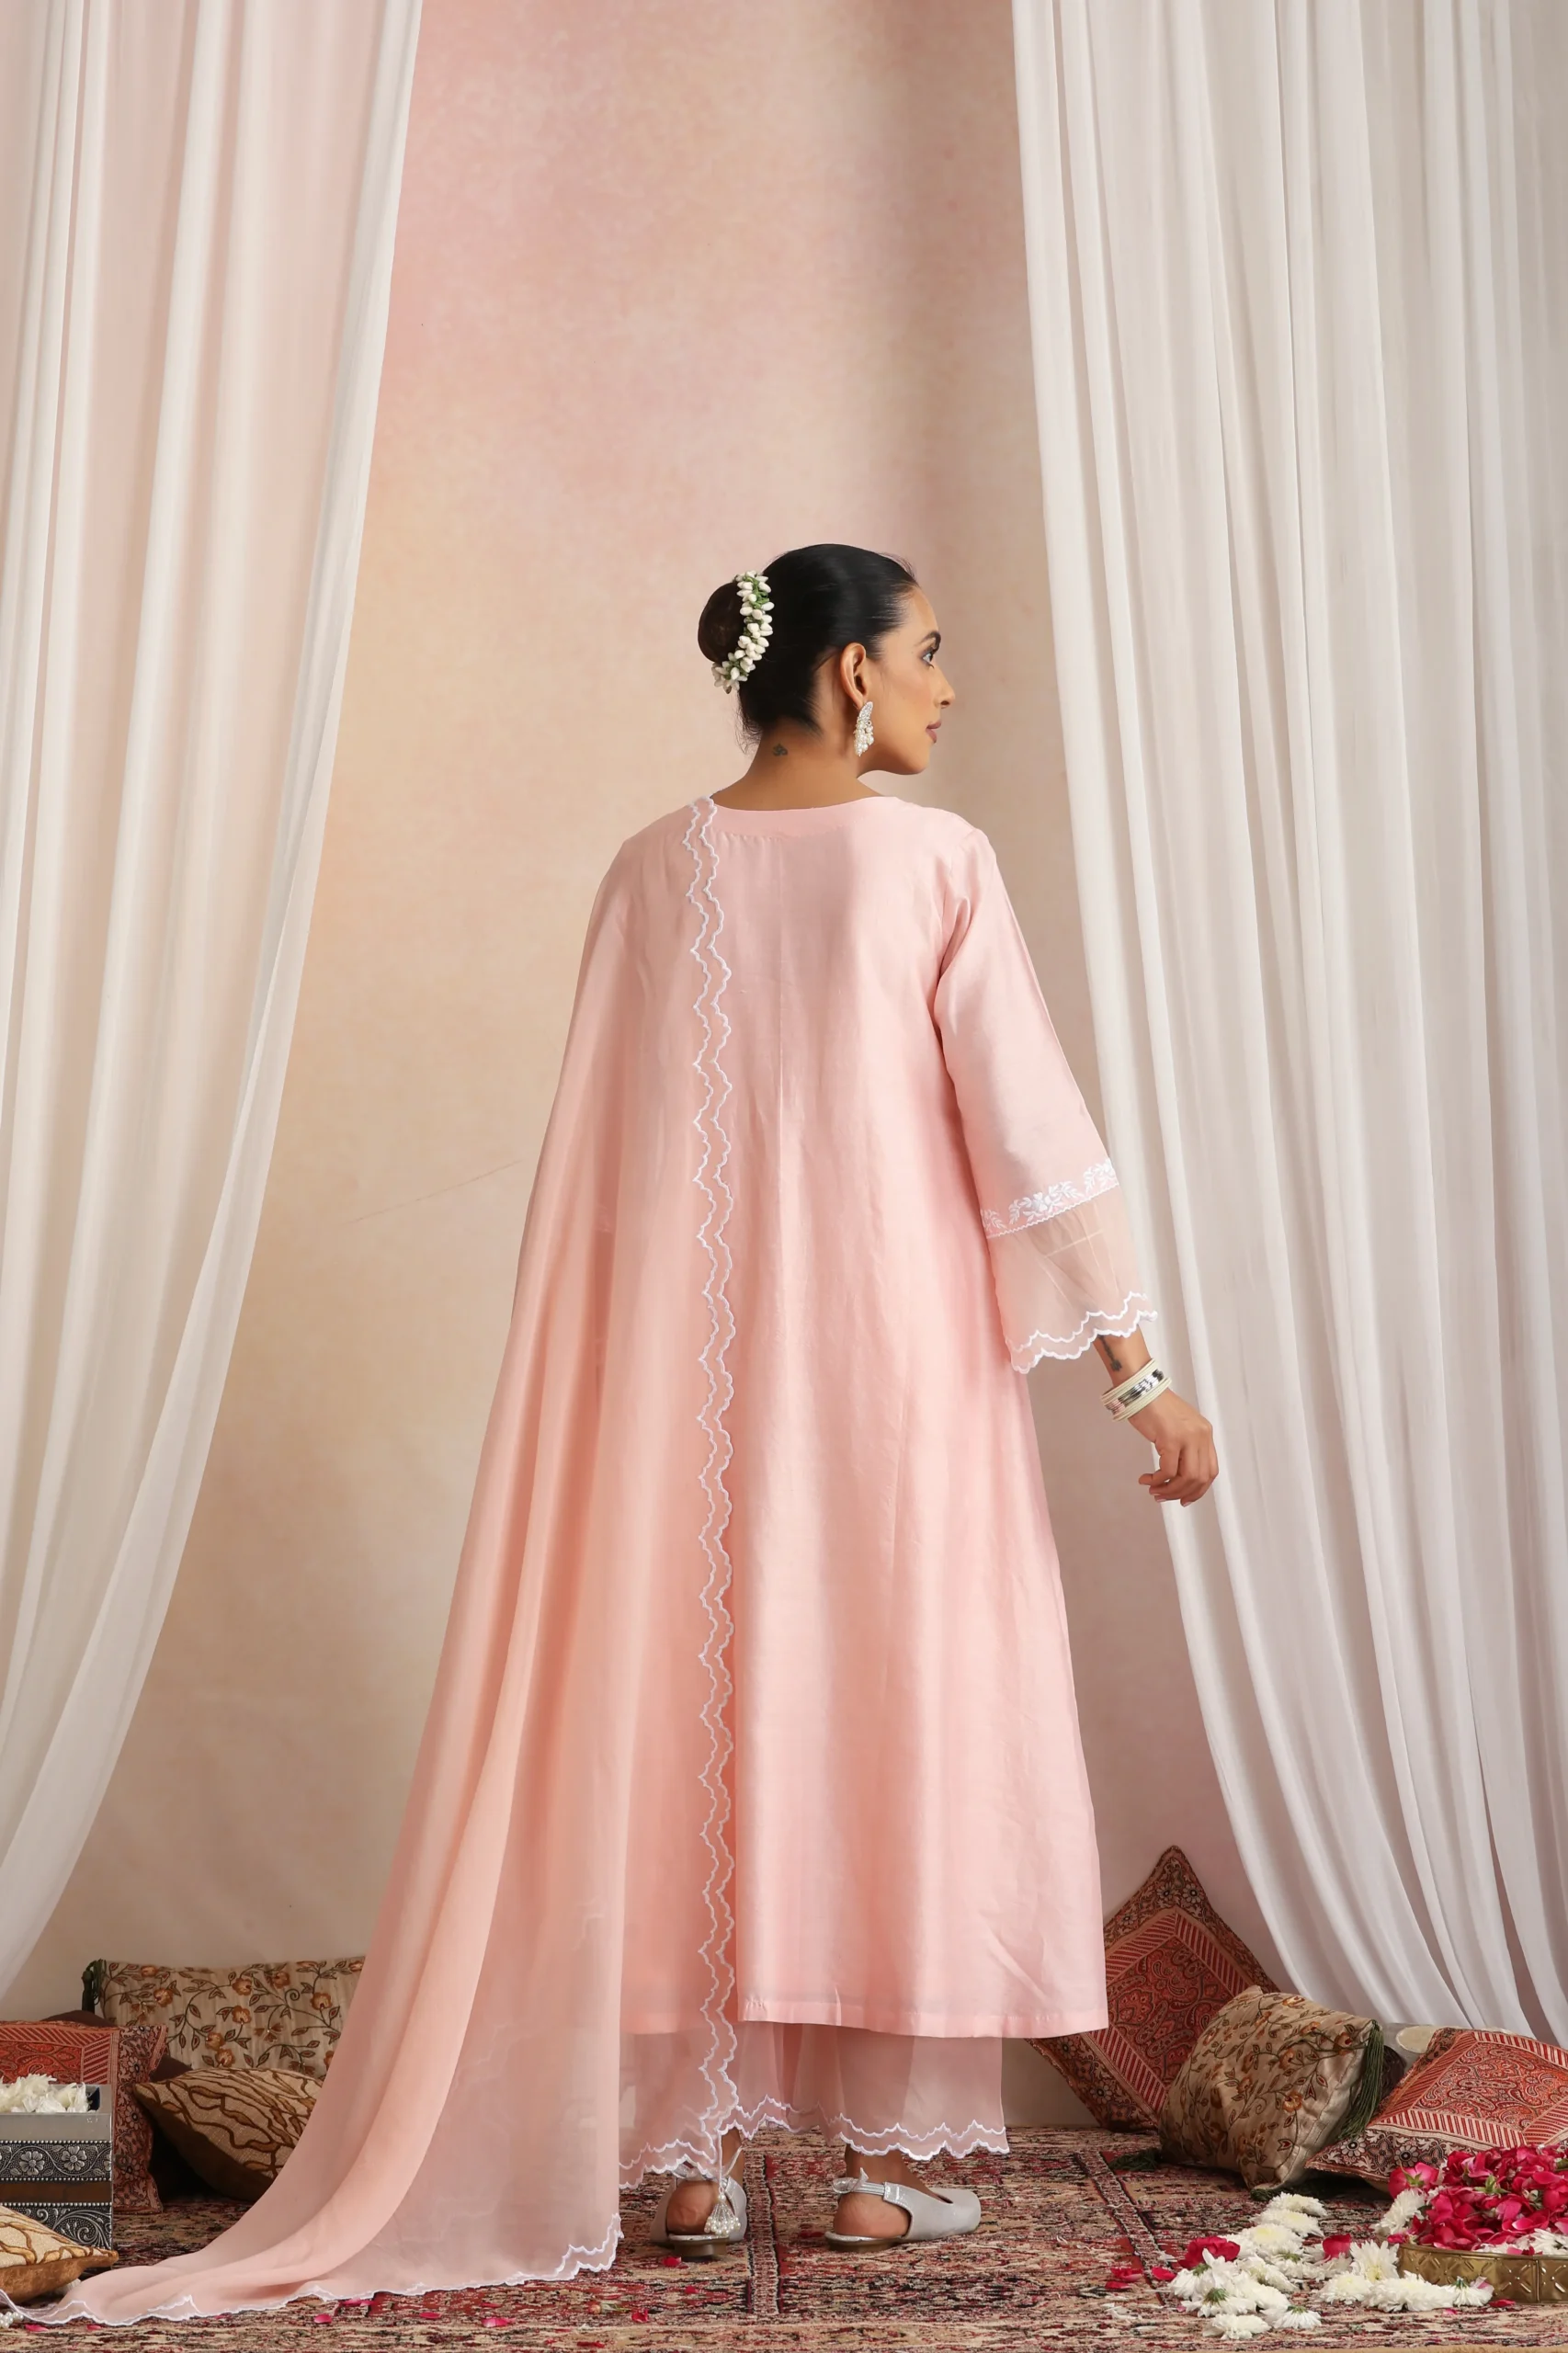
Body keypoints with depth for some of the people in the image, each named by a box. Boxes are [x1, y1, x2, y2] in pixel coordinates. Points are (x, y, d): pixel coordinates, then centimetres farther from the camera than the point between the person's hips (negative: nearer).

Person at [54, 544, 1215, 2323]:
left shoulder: (657, 869, 5)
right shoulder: (936, 860, -5)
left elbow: (598, 1158, 6)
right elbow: (1027, 1122, -8)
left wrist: (611, 1372, 14)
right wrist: (1138, 1368, -3)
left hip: (690, 1354, 3)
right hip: (896, 1347, -3)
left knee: (696, 1720, 8)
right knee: (899, 1709, 5)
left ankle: (692, 2155, 12)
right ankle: (885, 2156, 10)